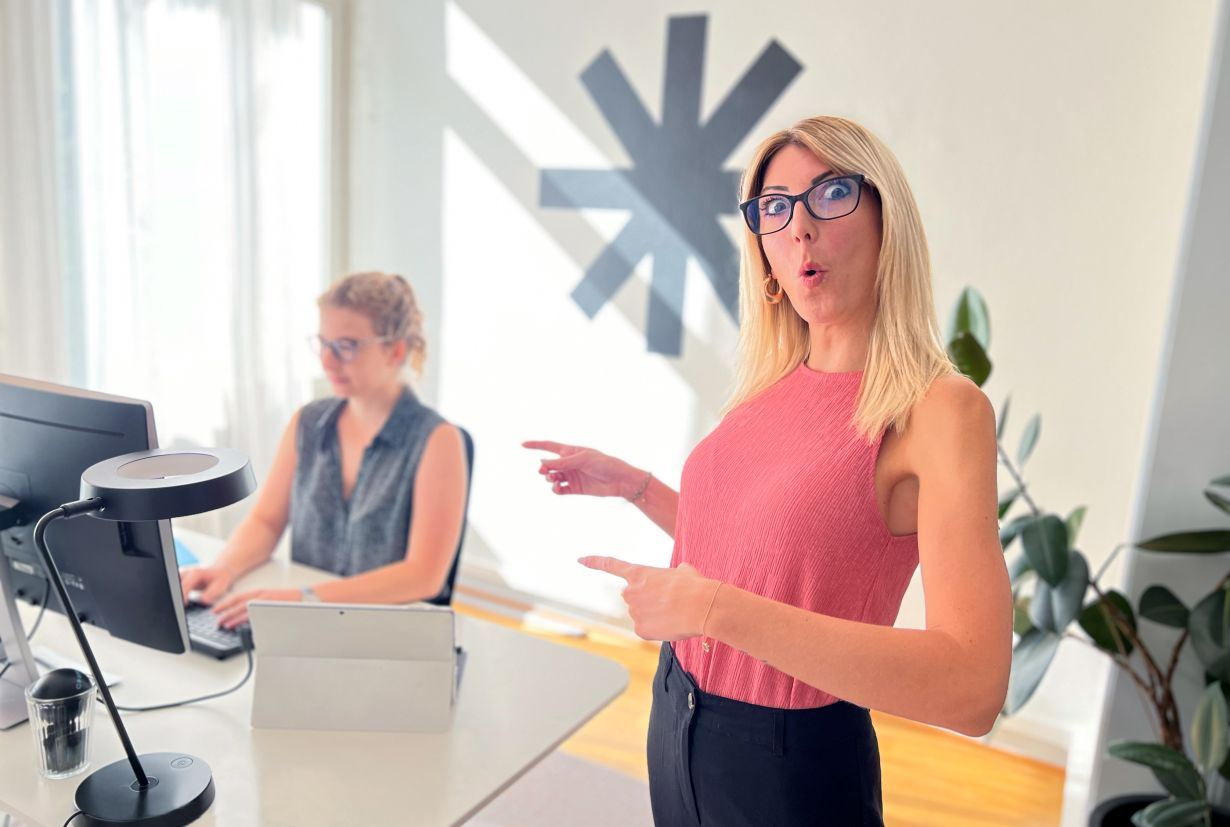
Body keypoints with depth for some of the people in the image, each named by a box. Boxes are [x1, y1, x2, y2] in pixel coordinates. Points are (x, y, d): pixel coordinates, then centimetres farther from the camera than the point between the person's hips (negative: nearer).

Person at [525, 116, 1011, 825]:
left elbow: (974, 689, -28)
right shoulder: (773, 386, 0)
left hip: (796, 764, -6)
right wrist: (633, 486, 7)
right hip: (677, 715, 6)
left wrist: (717, 609, -30)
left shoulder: (941, 408, -19)